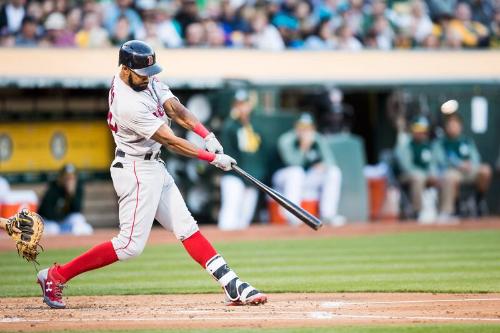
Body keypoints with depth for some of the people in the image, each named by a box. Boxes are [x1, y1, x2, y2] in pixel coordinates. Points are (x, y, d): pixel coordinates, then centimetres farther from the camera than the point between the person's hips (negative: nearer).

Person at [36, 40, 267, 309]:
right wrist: (212, 158, -17)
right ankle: (56, 276, -3)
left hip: (154, 167, 10)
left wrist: (207, 135, -17)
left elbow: (175, 109, -3)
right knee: (130, 245, -9)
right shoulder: (129, 105, -27)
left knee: (187, 229, 7)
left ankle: (233, 287, 6)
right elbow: (170, 141, -23)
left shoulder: (146, 80, 1)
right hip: (136, 171, -9)